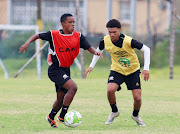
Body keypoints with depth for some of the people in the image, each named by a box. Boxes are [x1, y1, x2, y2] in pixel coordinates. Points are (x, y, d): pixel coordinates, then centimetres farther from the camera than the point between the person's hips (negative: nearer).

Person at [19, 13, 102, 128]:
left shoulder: (78, 36, 0)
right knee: (73, 87, -25)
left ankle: (51, 117, 41)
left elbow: (88, 47, -3)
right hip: (55, 70, -6)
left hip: (66, 70, 6)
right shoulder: (54, 35, -10)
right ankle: (62, 116, -18)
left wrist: (95, 52, -25)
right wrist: (28, 43, -16)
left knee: (61, 98, 15)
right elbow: (38, 36, 0)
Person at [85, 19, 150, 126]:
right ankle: (114, 112, 3)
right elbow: (99, 51, 9)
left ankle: (136, 115, 26)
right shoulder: (105, 41, -15)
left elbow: (146, 49, -19)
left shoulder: (128, 41, -27)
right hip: (117, 70, 2)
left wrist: (146, 68, -27)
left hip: (133, 71, -2)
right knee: (110, 90, -26)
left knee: (137, 98, -8)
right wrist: (92, 66, 3)